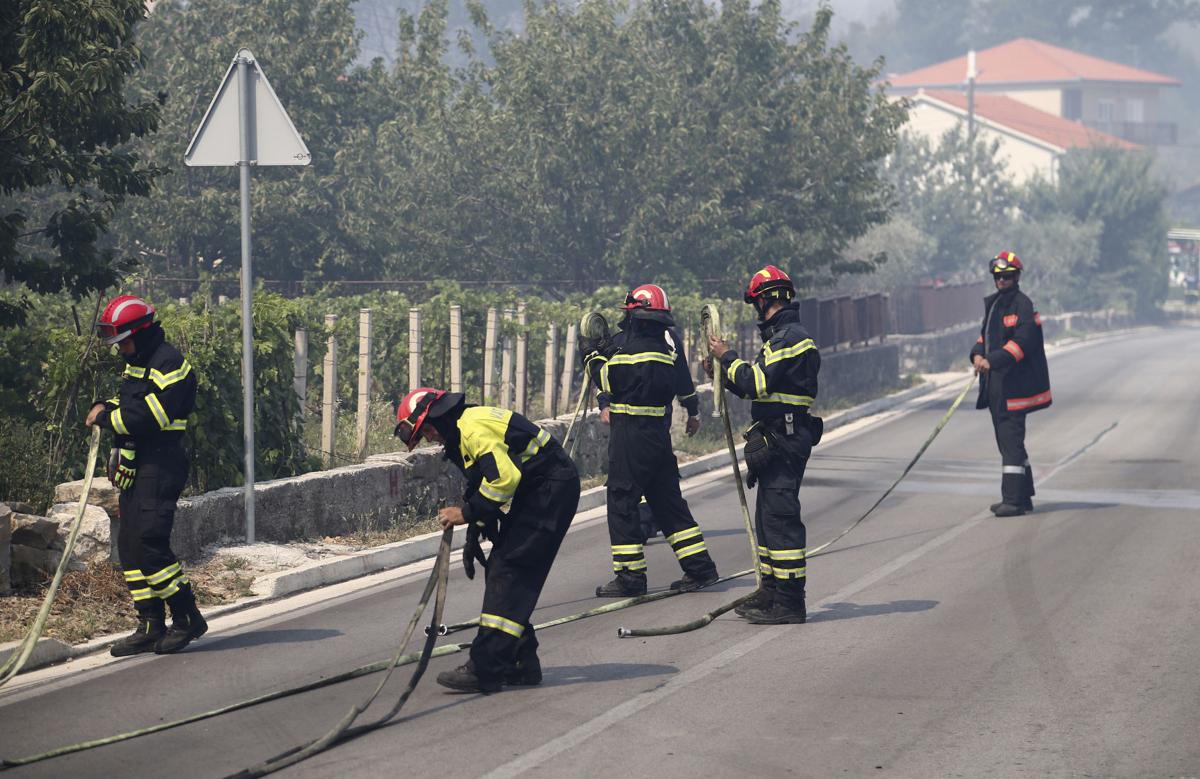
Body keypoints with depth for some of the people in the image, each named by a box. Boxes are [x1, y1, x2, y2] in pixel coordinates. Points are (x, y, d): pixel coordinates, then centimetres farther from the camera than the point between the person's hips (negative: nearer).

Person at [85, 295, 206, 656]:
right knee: (130, 545, 7)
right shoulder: (134, 364, 18)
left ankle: (187, 617, -6)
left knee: (148, 541, -16)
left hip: (161, 465, -10)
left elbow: (149, 418, -21)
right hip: (135, 467, 10)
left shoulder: (170, 365, -13)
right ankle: (151, 626, 11)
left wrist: (106, 416, -11)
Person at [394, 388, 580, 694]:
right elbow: (489, 480, 24)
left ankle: (486, 670, -16)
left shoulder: (473, 428, -18)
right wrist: (473, 537, 20)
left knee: (507, 573, -13)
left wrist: (467, 513, -16)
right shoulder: (463, 430, 16)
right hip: (536, 494, 11)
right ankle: (522, 662, 17)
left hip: (551, 490, -11)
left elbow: (504, 478, -26)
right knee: (499, 572, 11)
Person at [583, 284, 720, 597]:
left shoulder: (635, 349, -14)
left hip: (630, 436, -8)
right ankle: (700, 567, 13)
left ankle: (630, 576, -3)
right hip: (659, 433, 8)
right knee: (667, 500, 14)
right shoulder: (665, 350, 12)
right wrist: (611, 354, 19)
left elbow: (608, 381, -9)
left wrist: (593, 358, 10)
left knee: (621, 501, -2)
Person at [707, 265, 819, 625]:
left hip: (784, 441, -11)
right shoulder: (782, 336, 20)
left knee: (780, 516, -11)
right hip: (776, 442, 11)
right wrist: (723, 372, 18)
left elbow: (757, 382, -20)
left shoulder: (790, 337, -14)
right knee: (768, 516, 15)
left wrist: (727, 357, -8)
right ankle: (772, 592, 23)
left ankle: (790, 601, -10)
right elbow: (759, 388, 22)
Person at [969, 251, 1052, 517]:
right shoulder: (993, 304, 18)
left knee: (1011, 440, -12)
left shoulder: (1023, 305, -10)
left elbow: (1022, 341, -20)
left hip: (1013, 384, -10)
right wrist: (977, 354, -2)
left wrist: (993, 361, -26)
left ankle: (1013, 500, -14)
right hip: (995, 385, 10)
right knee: (1007, 440, 16)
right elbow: (985, 333, 20)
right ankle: (1022, 496, 25)